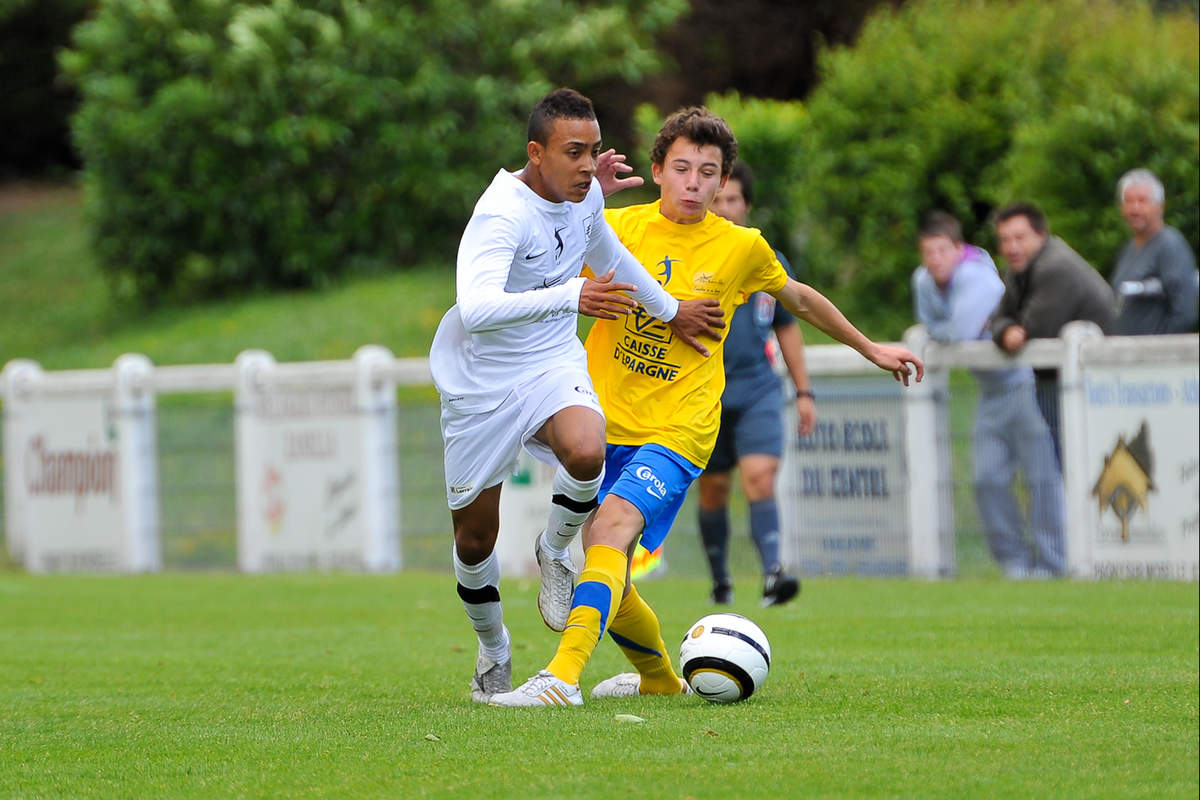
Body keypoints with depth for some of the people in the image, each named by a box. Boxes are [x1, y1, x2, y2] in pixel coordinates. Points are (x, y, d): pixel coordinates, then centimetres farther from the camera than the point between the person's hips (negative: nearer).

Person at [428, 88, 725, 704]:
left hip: (553, 367, 4)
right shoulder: (501, 215, -26)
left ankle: (554, 550, 1)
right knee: (474, 541, 5)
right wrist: (571, 297, -47)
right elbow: (476, 310, -41)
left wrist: (669, 311, 32)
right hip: (480, 385, -4)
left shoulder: (585, 196, -3)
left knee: (586, 454, -30)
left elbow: (607, 254, 22)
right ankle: (493, 649, 34)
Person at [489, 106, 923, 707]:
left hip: (677, 432, -3)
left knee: (611, 527, -28)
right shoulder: (618, 228, 2)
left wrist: (870, 349, 32)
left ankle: (563, 677, -40)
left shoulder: (742, 248, 3)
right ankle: (660, 679, 34)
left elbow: (800, 299, 21)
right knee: (607, 580, 6)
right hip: (607, 425, 3)